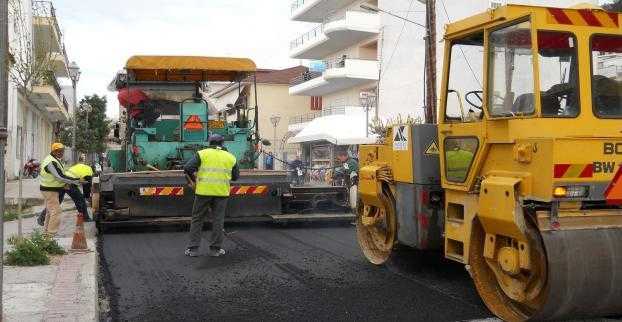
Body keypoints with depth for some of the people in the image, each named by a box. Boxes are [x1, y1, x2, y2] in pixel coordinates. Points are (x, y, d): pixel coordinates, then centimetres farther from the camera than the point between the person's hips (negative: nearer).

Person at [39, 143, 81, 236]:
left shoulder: (56, 160, 9)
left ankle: (46, 231, 31)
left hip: (53, 189, 11)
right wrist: (74, 181, -27)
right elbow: (60, 177, -29)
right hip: (49, 190, -11)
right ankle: (51, 233, -8)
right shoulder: (51, 162, -24)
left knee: (50, 210, 19)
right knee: (56, 210, -11)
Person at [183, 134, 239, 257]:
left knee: (197, 219, 9)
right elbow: (235, 176, 14)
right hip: (222, 192, 1)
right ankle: (215, 249, 12)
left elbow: (188, 168, -7)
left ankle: (193, 248, 9)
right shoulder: (230, 157, 8)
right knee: (218, 221, 9)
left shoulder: (202, 154, 2)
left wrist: (192, 180, 8)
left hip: (204, 191, -1)